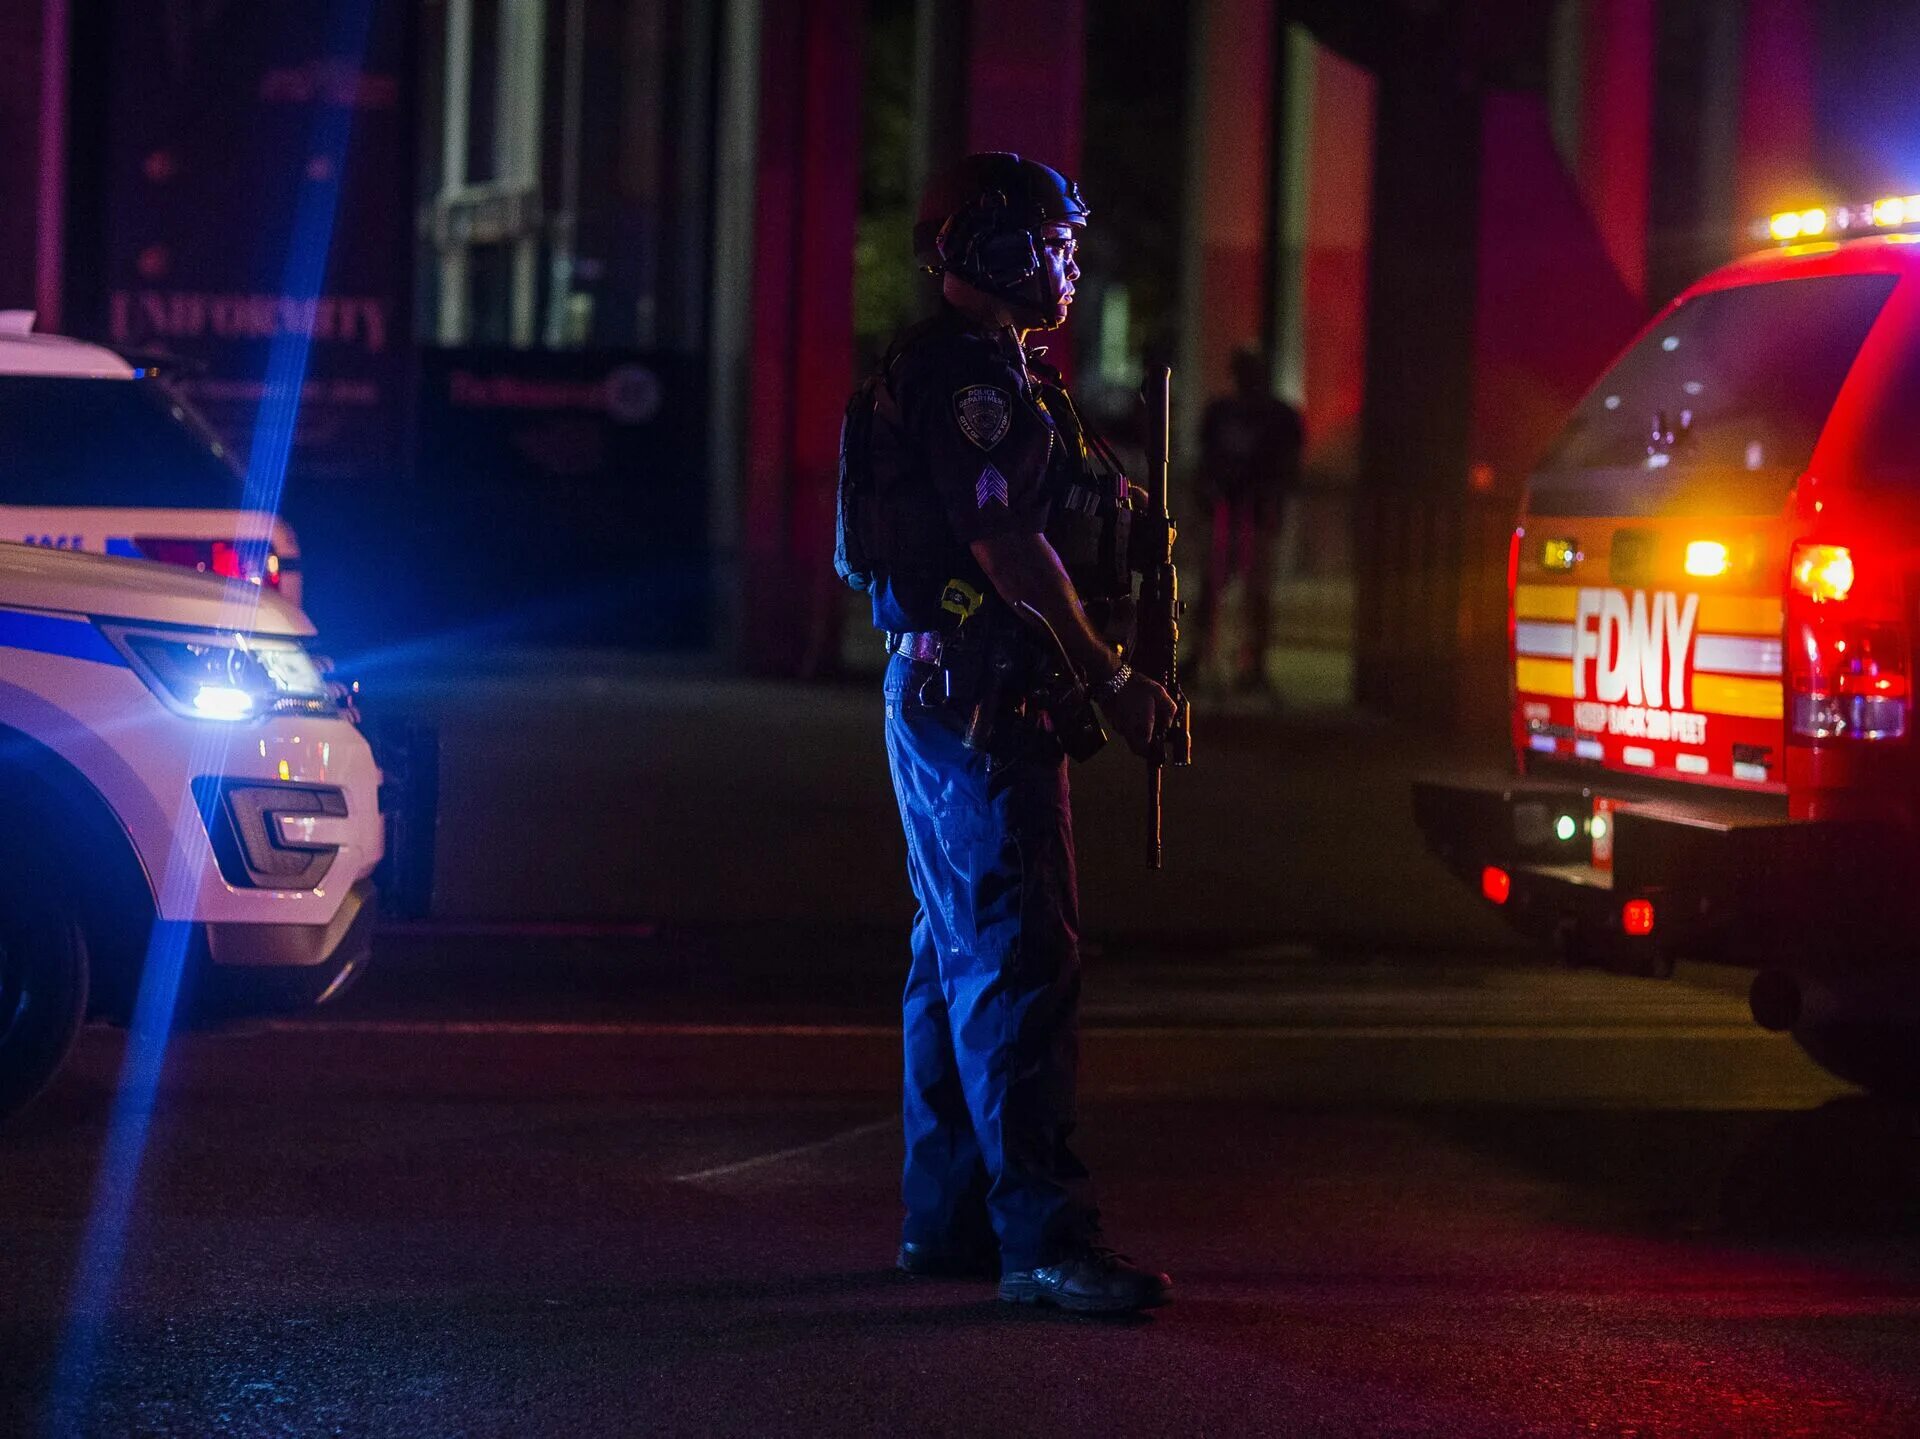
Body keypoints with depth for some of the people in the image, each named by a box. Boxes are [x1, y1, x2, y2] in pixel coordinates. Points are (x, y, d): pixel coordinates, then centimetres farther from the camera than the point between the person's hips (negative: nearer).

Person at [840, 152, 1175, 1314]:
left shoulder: (992, 373, 20)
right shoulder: (971, 377, -14)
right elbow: (1009, 549, -20)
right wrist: (1112, 681, -16)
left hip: (948, 696, 11)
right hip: (977, 697, -11)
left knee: (962, 957, 14)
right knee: (1020, 961, -13)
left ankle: (947, 1218, 20)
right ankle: (1042, 1236, -15)